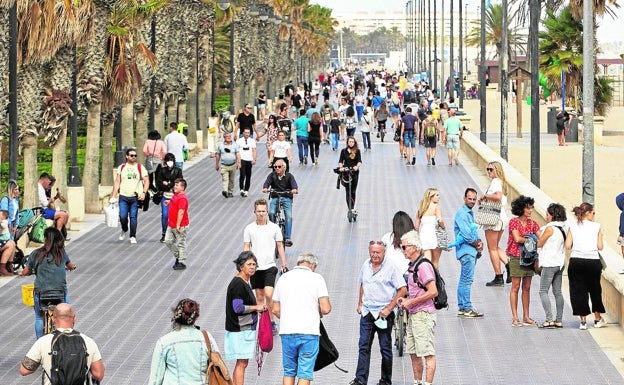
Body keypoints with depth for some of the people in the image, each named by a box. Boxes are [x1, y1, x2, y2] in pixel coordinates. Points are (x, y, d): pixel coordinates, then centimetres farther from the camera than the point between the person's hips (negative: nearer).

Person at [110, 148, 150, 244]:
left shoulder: (140, 167, 4)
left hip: (135, 197, -1)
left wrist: (144, 193, -11)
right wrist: (113, 196, 5)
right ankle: (124, 230, 23)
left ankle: (133, 236, 8)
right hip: (123, 197, 1)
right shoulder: (122, 167, 9)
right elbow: (117, 182, 11)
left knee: (133, 216, -3)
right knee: (123, 216, -7)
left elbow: (146, 181, 3)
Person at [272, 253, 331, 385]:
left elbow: (275, 310, 12)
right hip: (309, 333, -4)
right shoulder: (316, 278, -3)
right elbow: (326, 309, -9)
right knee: (305, 374, 1)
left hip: (287, 332, 4)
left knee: (289, 372, 14)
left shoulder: (283, 278, 10)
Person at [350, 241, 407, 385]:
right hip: (367, 312, 5)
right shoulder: (366, 266, 8)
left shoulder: (392, 268, -10)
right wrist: (360, 304, 17)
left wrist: (388, 308, -15)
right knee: (363, 346, 2)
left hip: (383, 314, -5)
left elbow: (402, 290, -12)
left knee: (385, 348, 4)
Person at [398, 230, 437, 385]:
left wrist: (412, 301, -17)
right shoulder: (412, 266, 16)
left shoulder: (423, 266, -15)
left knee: (428, 354, -7)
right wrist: (406, 300, 10)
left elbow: (433, 292, -22)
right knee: (414, 353, 15)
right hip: (413, 315, 10)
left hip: (423, 315, -10)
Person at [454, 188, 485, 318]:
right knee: (467, 279, -10)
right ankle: (467, 308, -10)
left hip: (472, 251, 10)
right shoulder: (461, 213, -12)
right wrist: (477, 244, -7)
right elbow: (466, 234, -18)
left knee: (464, 280, 11)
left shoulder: (470, 213, 19)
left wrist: (479, 242, 3)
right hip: (466, 250, -10)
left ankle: (461, 308, 14)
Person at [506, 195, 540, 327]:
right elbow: (517, 239, -15)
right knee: (515, 287, -3)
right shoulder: (514, 222, -5)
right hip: (516, 257, -5)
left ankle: (526, 317, 11)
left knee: (527, 287, 7)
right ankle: (515, 318, -2)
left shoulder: (532, 223, 10)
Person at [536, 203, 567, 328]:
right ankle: (559, 320, 8)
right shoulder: (562, 228, 10)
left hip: (550, 264, -8)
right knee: (557, 292, 9)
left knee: (543, 291, -4)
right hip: (560, 263, 8)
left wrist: (542, 233, 7)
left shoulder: (550, 228, -14)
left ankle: (549, 319, -13)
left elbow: (539, 244, -6)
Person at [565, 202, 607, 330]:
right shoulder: (596, 226, 2)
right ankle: (598, 319, 27)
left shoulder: (572, 226, 4)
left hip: (576, 261, 0)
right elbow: (600, 247, 0)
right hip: (593, 261, 0)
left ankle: (583, 321, 6)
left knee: (578, 290, 8)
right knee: (595, 289, 17)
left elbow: (567, 246, -1)